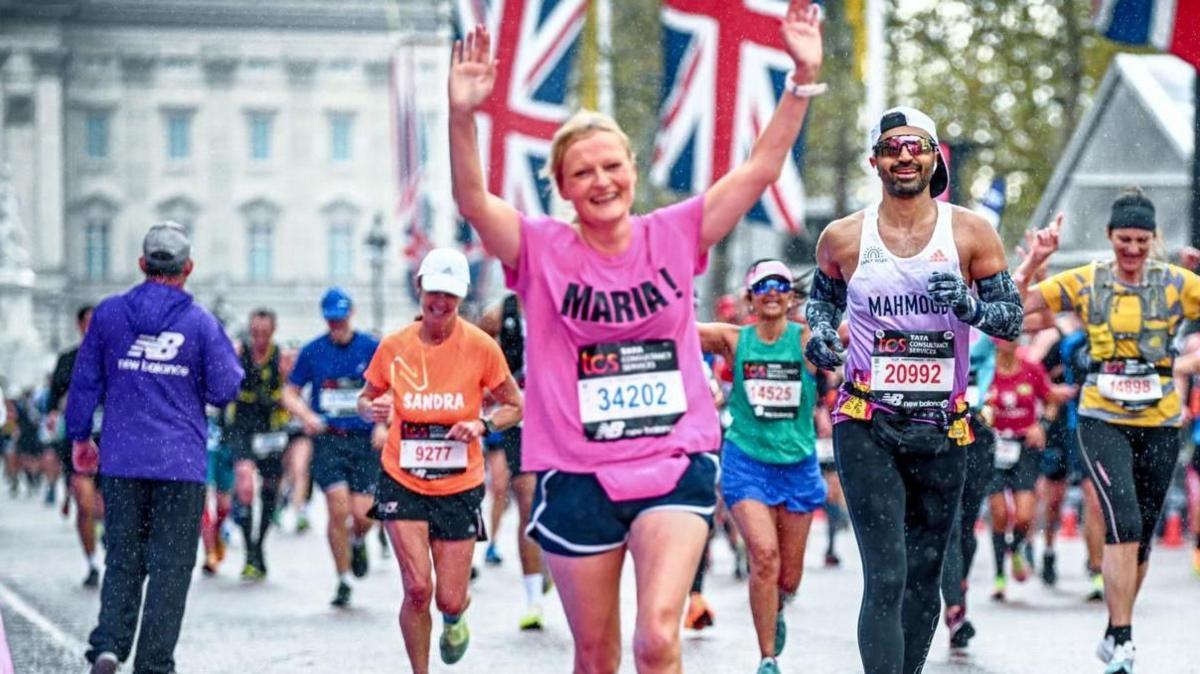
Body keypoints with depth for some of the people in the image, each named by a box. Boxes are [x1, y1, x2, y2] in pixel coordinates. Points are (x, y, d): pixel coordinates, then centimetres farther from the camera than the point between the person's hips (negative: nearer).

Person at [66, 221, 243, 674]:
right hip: (182, 464, -2)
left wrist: (80, 436, 19)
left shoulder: (109, 314, 0)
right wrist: (232, 360, 17)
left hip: (122, 460, 2)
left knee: (122, 560, 13)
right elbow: (224, 390, -4)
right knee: (170, 567, 5)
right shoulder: (201, 323, -6)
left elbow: (85, 381, 6)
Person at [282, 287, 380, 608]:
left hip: (364, 439, 0)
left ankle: (357, 542, 29)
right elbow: (290, 392, 12)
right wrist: (307, 416, -7)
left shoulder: (372, 348, 2)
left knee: (362, 514, -8)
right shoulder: (312, 351, 5)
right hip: (327, 439, 0)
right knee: (338, 509, -12)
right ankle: (344, 580, 2)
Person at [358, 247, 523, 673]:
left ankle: (453, 619, 42)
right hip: (403, 482, 0)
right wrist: (371, 410, -13)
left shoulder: (481, 347, -8)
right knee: (417, 589, -14)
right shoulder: (394, 346, -5)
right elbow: (366, 399, 11)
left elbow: (514, 407, 2)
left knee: (449, 600, 2)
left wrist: (483, 424, -18)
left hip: (459, 487, 0)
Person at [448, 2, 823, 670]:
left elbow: (761, 169, -2)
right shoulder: (543, 250, -1)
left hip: (675, 466, 0)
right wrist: (462, 117, -34)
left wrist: (804, 80, -12)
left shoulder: (673, 236, 3)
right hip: (577, 476, 0)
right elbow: (473, 200, -17)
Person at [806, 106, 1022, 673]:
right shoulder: (842, 238, 1)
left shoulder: (970, 233, 1)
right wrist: (818, 334, -2)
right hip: (866, 425, -2)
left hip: (942, 429, 2)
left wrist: (970, 305, -17)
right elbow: (822, 299, 20)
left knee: (924, 580, 11)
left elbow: (1013, 320, 3)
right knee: (887, 577, -15)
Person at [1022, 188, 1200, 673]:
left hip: (1159, 424, 2)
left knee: (1142, 537, 10)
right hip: (1103, 420, -2)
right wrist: (1034, 261, -11)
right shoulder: (1084, 283, 0)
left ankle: (1116, 635, 29)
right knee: (1124, 524, -19)